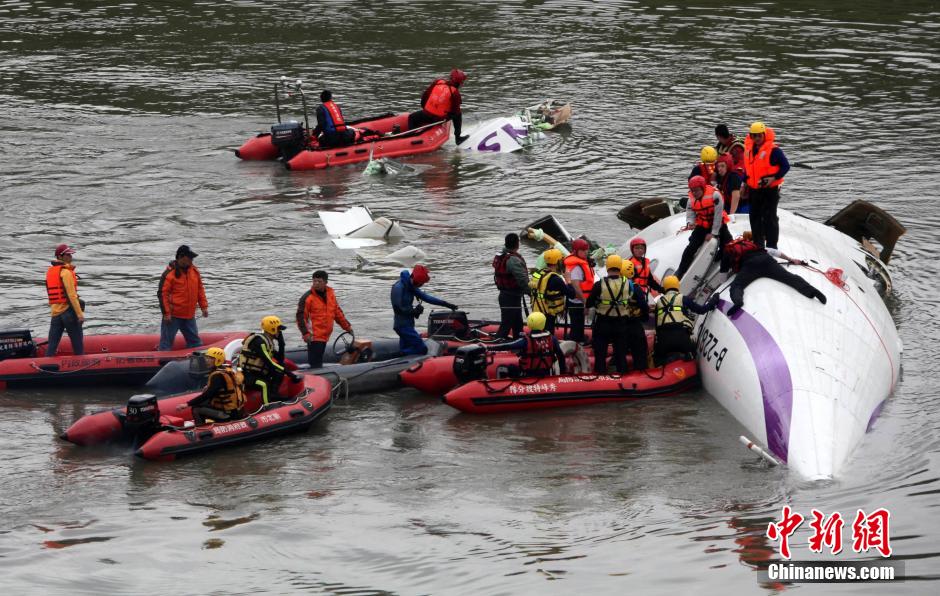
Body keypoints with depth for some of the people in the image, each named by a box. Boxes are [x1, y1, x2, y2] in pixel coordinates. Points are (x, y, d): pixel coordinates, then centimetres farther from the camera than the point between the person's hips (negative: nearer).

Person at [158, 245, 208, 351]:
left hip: (189, 315, 6)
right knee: (166, 342, -2)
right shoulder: (170, 273, -14)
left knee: (195, 342, 12)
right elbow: (162, 294, -14)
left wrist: (204, 306, 9)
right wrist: (166, 313, -17)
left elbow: (200, 290, 16)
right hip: (173, 316, -6)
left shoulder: (194, 271, 7)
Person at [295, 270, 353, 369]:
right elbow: (300, 316, -10)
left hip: (325, 335, 7)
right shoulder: (307, 297, -8)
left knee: (318, 361, 13)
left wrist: (347, 326, 21)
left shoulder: (330, 294, 11)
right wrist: (305, 333, -18)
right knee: (315, 363, -13)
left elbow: (337, 312, 22)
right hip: (313, 336, -7)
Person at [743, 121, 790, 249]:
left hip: (770, 189, -7)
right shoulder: (748, 149, 6)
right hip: (753, 189, 7)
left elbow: (786, 166, -12)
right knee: (755, 217, 13)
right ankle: (758, 244, 25)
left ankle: (771, 246, 0)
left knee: (769, 218, -5)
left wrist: (774, 178, -20)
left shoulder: (773, 150, -15)